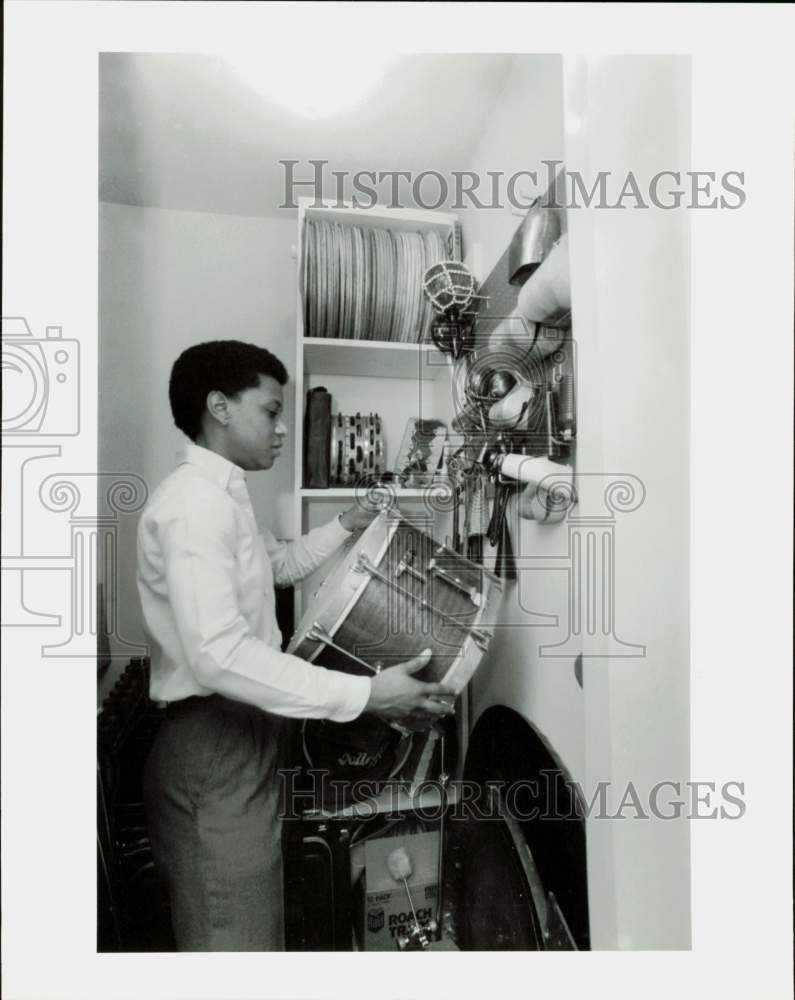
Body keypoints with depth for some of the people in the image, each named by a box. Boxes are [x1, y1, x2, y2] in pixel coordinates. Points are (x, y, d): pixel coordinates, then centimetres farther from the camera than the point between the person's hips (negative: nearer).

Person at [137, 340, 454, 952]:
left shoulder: (222, 496, 14)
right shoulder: (195, 501, -21)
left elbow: (279, 564, 30)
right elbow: (219, 655, -31)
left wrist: (345, 528, 18)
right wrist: (366, 695, -31)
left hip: (241, 733, 10)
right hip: (212, 744, -10)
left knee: (253, 924, 23)